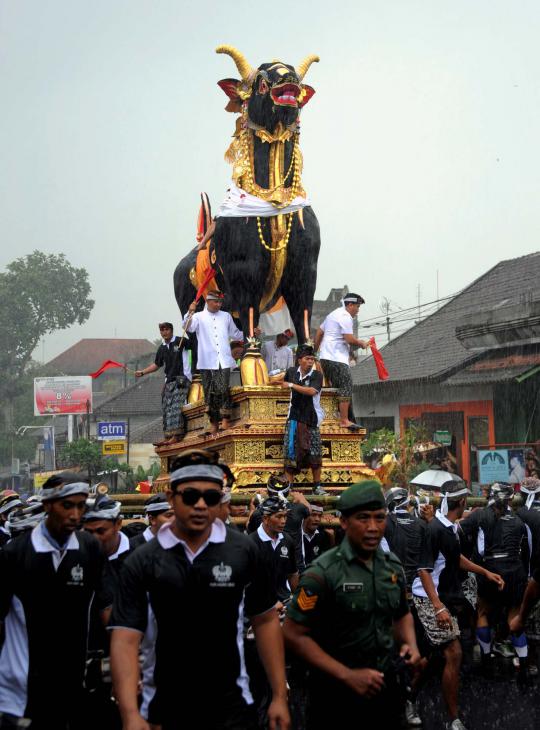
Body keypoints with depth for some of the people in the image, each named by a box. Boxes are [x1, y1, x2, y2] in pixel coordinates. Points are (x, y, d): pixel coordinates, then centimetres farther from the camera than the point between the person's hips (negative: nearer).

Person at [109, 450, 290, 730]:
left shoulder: (244, 551, -4)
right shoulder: (141, 561, -6)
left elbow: (265, 621, 4)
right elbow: (126, 638, -11)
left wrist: (279, 696, 1)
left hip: (230, 705, -1)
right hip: (162, 707, 1)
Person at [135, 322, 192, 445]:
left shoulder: (181, 341, -3)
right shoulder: (162, 348, 15)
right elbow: (157, 364, 26)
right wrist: (142, 372, 20)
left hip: (182, 379, -7)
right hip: (169, 380, 7)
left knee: (176, 407, -17)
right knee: (166, 409, 3)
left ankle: (176, 435, -21)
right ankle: (168, 437, 6)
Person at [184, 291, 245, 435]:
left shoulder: (226, 316, 17)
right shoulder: (199, 317, 6)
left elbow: (235, 334, 28)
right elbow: (188, 327, -12)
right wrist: (190, 312, -27)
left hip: (224, 361, 1)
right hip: (207, 362, -1)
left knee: (223, 390, -13)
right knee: (210, 392, 3)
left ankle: (225, 419, -10)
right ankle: (213, 422, 10)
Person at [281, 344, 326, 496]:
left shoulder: (316, 375, -6)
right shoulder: (292, 372, 7)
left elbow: (312, 391, -24)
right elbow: (284, 382, 33)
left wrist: (292, 385, -19)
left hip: (311, 418, -2)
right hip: (294, 417, 3)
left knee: (315, 454, -3)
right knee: (290, 451, -4)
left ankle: (317, 486, 7)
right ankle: (289, 485, -2)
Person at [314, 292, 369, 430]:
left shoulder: (333, 314, 23)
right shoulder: (345, 317, -9)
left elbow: (319, 332, 28)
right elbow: (349, 339, -17)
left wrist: (315, 350, 33)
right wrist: (362, 343, -1)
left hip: (325, 357, 10)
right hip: (337, 359, -10)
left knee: (334, 387, 14)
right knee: (346, 388, -12)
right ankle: (344, 420, -16)